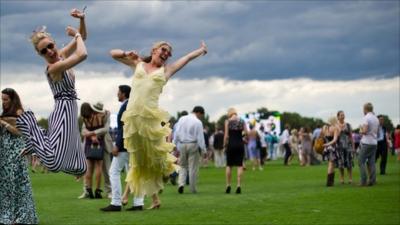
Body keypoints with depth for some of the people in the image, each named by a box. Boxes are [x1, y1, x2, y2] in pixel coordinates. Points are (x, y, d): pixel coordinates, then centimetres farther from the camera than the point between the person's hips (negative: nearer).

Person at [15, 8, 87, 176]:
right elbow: (82, 55, -30)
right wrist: (76, 35, -13)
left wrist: (82, 20, -2)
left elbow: (82, 37, 17)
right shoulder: (53, 68, -18)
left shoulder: (61, 55, 7)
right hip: (64, 111, -9)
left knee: (78, 168, 14)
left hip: (68, 112, 9)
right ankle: (24, 123, -7)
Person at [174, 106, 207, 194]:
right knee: (193, 167, 4)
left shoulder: (182, 119, 5)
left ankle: (181, 183, -5)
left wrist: (175, 146, 13)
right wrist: (204, 150, -7)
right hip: (193, 145, -4)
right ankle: (193, 189, 7)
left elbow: (176, 133, 6)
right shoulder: (198, 122, -9)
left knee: (183, 166, 16)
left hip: (182, 145, 4)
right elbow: (200, 137, -11)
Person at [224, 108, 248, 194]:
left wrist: (225, 144, 3)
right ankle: (239, 186, -4)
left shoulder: (227, 121, -2)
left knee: (229, 165, 8)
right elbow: (246, 133, -3)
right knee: (240, 165, 3)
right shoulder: (242, 121, 4)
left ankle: (228, 186, 7)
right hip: (240, 144, 2)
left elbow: (226, 135, -7)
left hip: (231, 144, -1)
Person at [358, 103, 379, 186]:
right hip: (374, 143, 7)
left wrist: (360, 130, 1)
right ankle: (372, 181, 4)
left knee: (361, 162, -2)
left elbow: (364, 131, -19)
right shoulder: (376, 118, 13)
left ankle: (363, 181, -8)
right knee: (371, 162, 9)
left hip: (366, 143, -7)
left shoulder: (366, 118, -11)